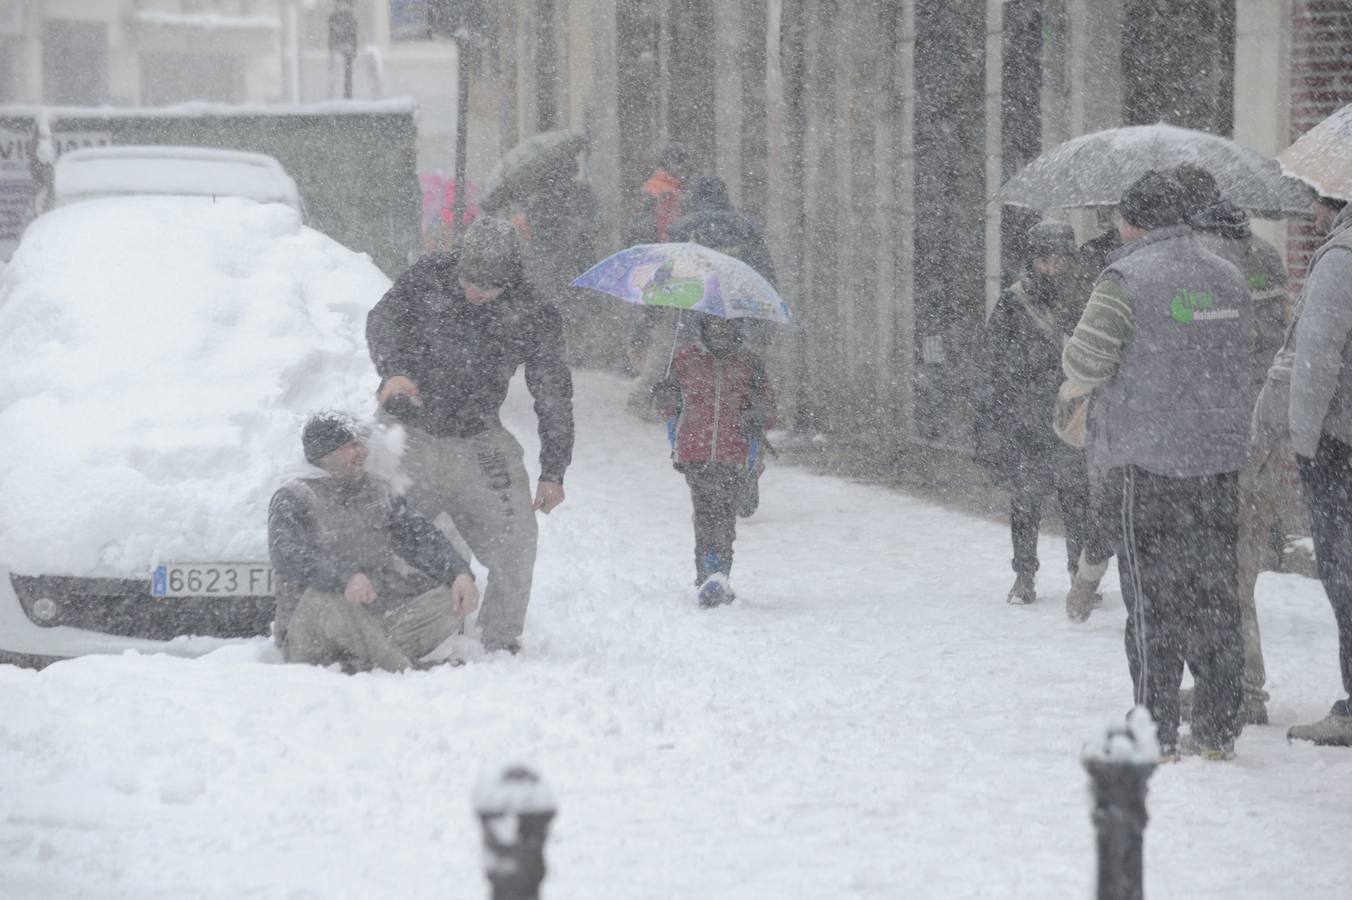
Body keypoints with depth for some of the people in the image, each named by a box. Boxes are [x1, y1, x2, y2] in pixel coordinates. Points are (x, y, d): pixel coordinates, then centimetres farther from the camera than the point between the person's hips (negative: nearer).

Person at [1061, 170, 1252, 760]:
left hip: (1153, 459, -5)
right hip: (1222, 452, 5)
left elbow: (1083, 366, -12)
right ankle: (1217, 728, 13)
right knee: (1214, 592, 10)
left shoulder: (1127, 281, -10)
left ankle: (1156, 730, 1)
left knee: (1154, 599, 0)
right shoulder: (1229, 280, 10)